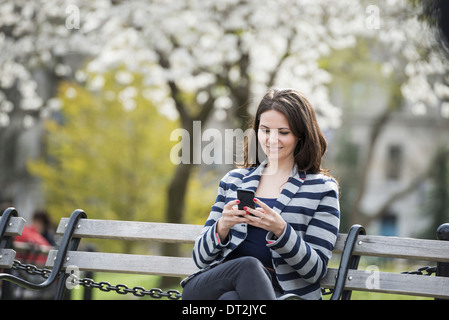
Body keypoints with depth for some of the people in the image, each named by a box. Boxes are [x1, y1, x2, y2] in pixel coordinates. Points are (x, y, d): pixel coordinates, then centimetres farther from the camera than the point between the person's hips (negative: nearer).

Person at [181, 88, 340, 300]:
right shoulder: (234, 180, 20)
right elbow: (201, 258, 16)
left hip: (282, 292, -3)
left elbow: (316, 269, 1)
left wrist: (281, 231, -17)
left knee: (231, 299, -40)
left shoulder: (321, 188, 10)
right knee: (249, 266, -35)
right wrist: (222, 228, -7)